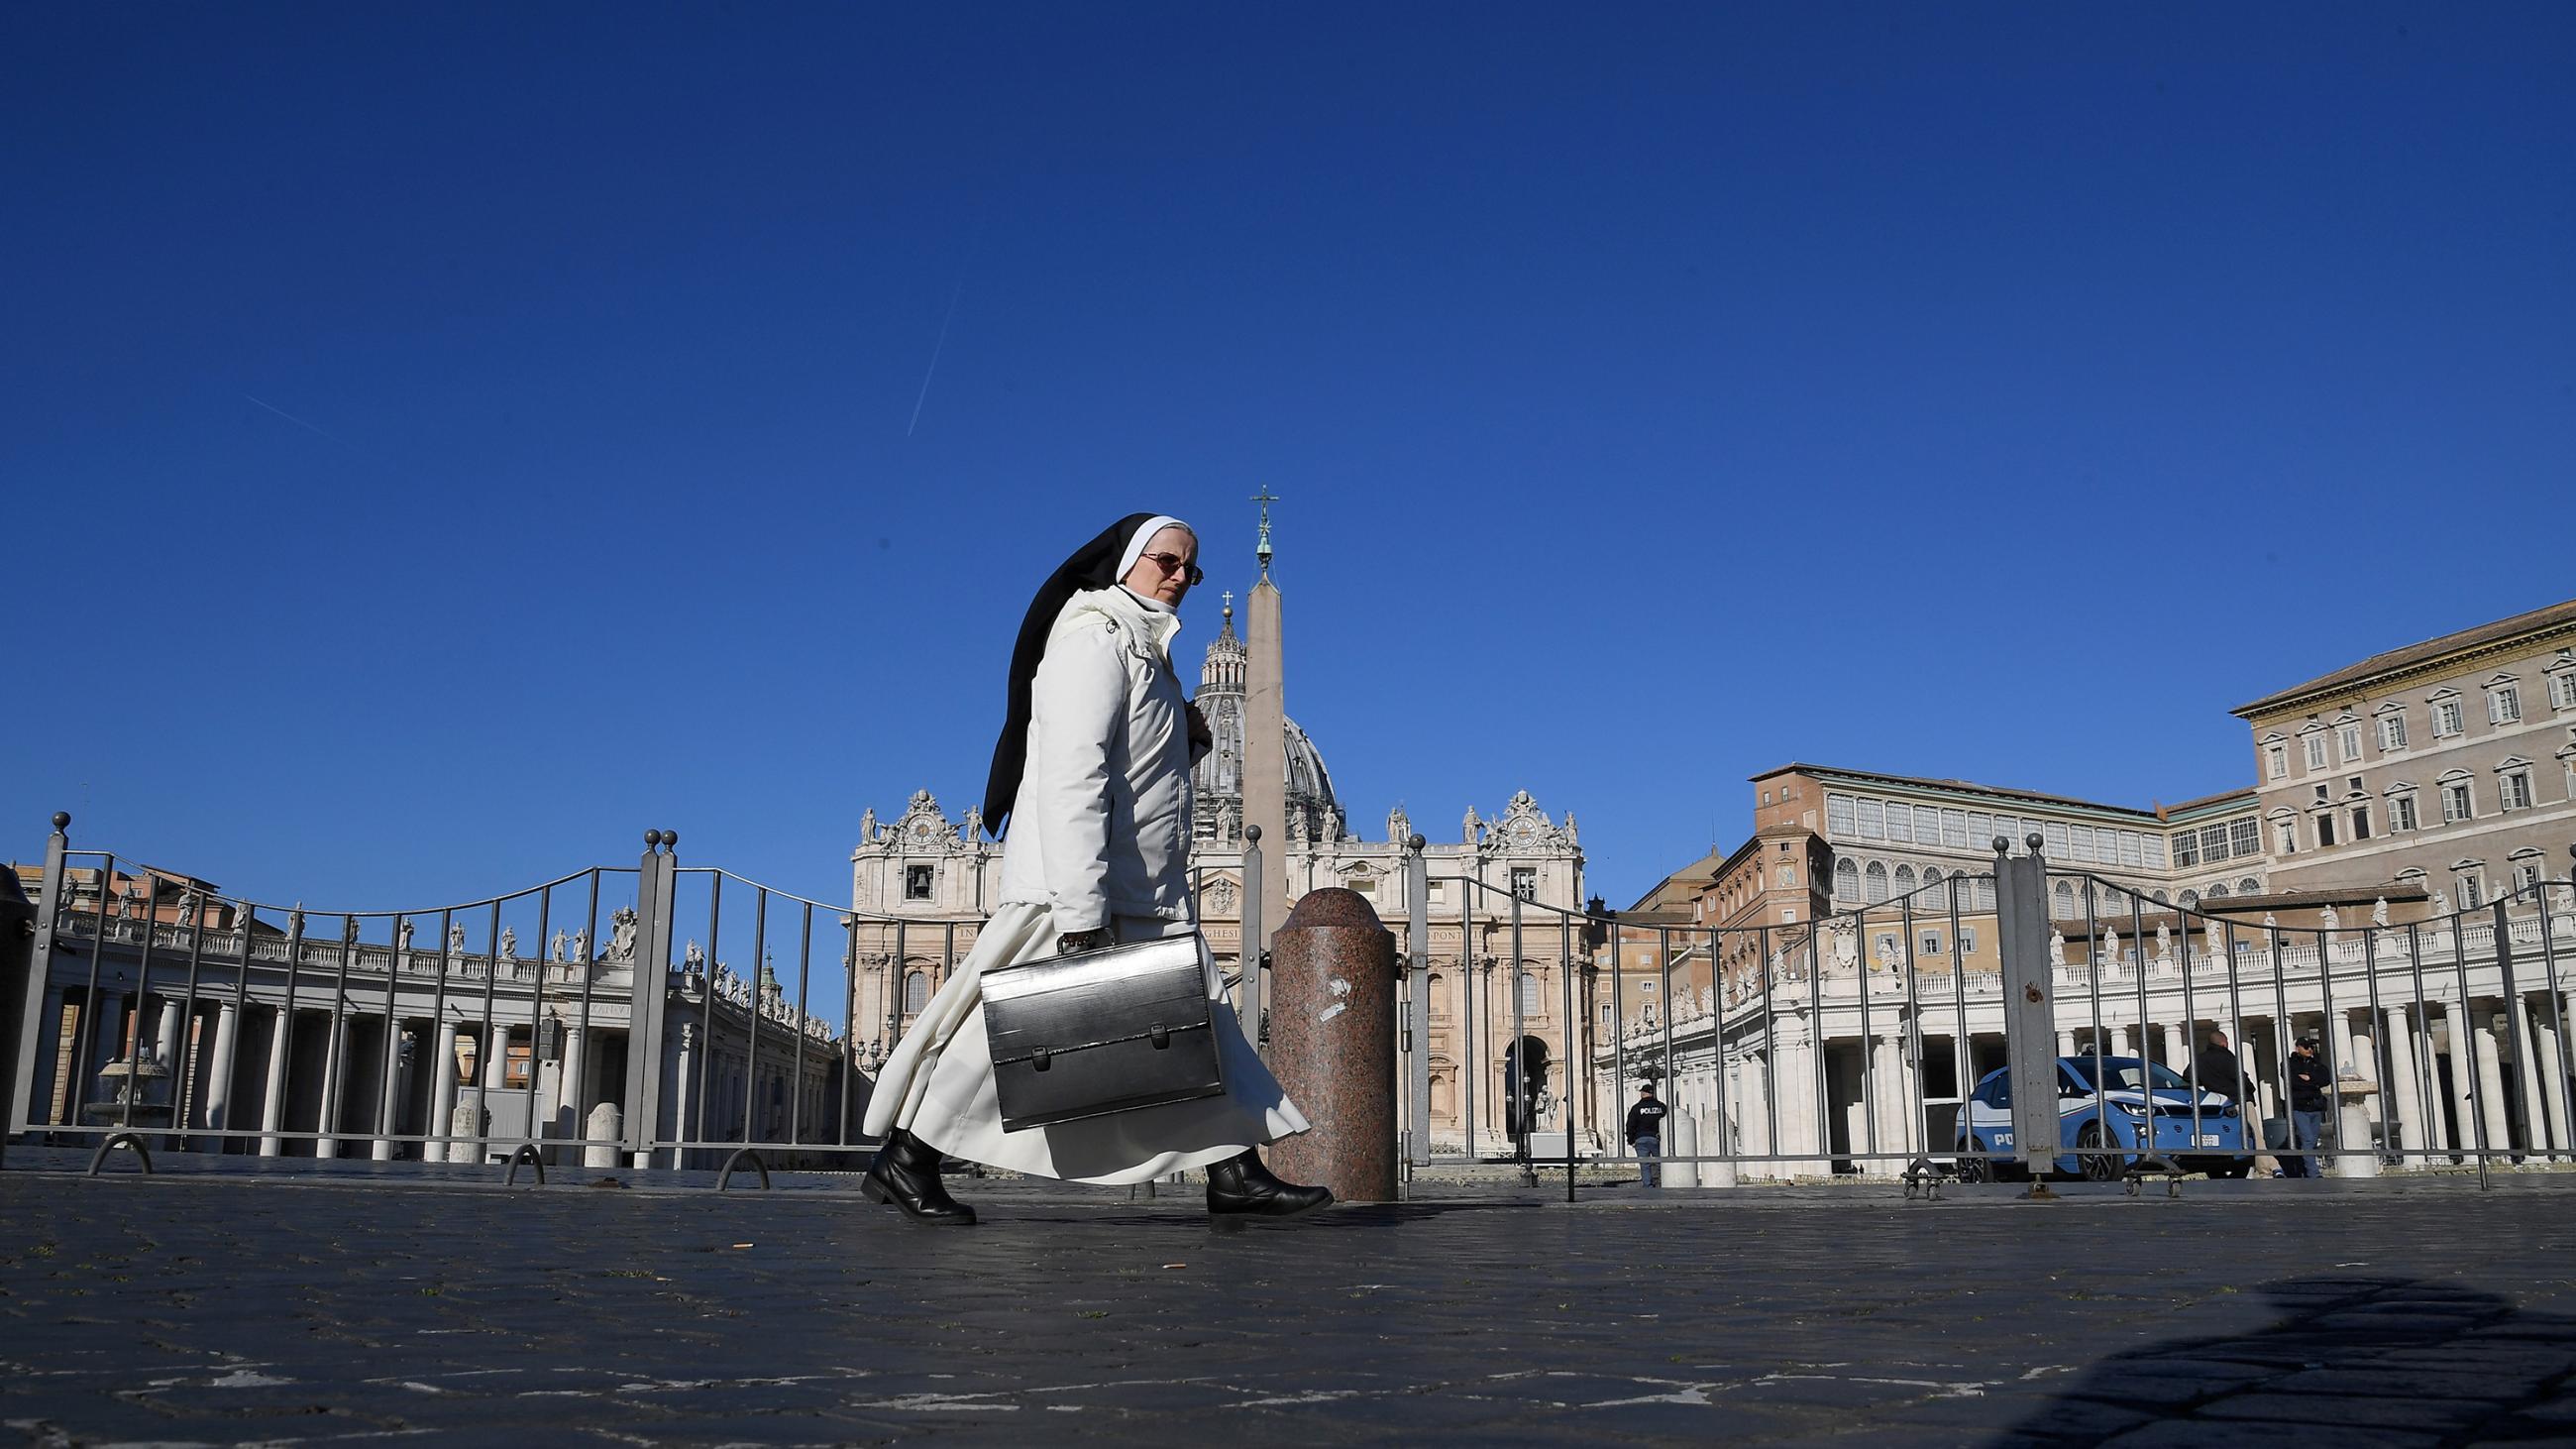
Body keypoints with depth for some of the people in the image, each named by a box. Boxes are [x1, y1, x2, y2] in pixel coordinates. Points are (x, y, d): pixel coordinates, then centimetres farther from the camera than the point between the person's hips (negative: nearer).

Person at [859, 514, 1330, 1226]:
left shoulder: (1143, 648, 20)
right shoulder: (1093, 640, -11)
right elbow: (1071, 778, -22)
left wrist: (1185, 741, 8)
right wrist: (1080, 913, -27)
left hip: (1148, 901, 10)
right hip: (1076, 894, -10)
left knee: (1201, 1026, 8)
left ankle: (1234, 1173, 12)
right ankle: (903, 1161, 8)